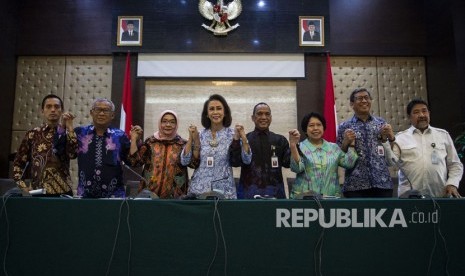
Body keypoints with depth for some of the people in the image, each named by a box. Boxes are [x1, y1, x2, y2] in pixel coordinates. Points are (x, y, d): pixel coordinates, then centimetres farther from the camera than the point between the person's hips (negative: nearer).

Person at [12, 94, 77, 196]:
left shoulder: (67, 133, 4)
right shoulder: (33, 134, 6)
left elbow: (72, 154, -15)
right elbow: (18, 162, 11)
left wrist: (69, 127, -14)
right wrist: (22, 185, 1)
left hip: (63, 192, -1)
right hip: (38, 192, 1)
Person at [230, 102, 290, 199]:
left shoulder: (280, 140, 10)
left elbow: (288, 163, 1)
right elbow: (235, 162, -8)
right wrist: (236, 139, -18)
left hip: (275, 192, 2)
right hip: (249, 192, -1)